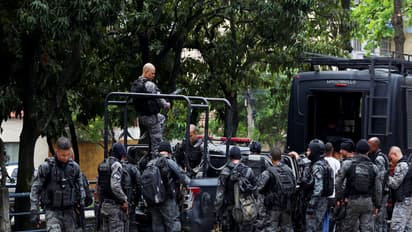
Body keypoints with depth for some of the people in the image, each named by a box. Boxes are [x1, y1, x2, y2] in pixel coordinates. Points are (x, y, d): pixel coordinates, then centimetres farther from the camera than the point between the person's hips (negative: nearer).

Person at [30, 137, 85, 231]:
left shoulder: (74, 167, 3)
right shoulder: (46, 167, -8)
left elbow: (80, 188, 13)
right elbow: (35, 189, -5)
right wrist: (34, 212, -10)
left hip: (69, 211, 4)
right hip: (52, 211, -4)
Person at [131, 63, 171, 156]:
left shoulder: (135, 84, 7)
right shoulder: (149, 84, -21)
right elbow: (158, 99, -19)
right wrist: (166, 105, 1)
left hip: (141, 116, 9)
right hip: (151, 117, -9)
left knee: (162, 118, 34)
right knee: (156, 141, 0)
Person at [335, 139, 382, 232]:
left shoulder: (347, 164, -6)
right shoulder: (373, 167, 2)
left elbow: (338, 181, -8)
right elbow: (378, 188, 5)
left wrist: (339, 197, 2)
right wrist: (377, 204, 15)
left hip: (352, 201, -2)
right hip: (368, 202, 2)